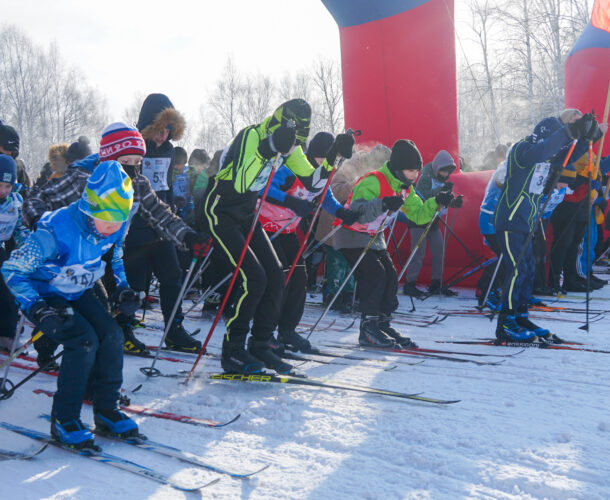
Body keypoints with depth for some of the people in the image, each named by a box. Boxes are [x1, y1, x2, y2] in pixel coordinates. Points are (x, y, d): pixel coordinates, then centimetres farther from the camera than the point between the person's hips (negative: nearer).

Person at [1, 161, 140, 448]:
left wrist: (123, 288, 2)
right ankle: (63, 420, -13)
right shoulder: (56, 231, -33)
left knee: (111, 335, -14)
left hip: (77, 293, 6)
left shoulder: (114, 228, -13)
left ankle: (106, 410, 1)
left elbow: (115, 256, 13)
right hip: (43, 296, -6)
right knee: (84, 340, -26)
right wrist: (37, 309, -32)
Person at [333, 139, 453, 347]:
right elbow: (356, 213, -38)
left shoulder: (405, 188, 2)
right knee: (375, 274, -20)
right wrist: (383, 204, -53)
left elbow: (418, 215, 7)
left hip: (374, 237, 9)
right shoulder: (373, 182, -26)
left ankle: (383, 324, 11)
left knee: (390, 277, 1)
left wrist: (437, 202, -10)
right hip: (352, 236, -9)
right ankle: (368, 327, -13)